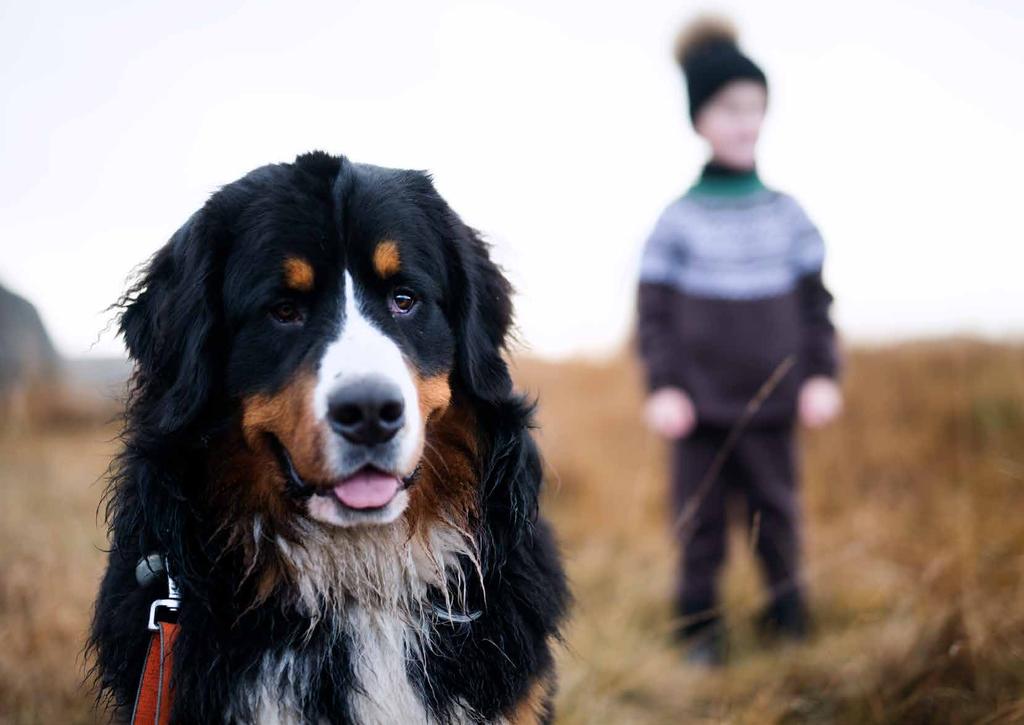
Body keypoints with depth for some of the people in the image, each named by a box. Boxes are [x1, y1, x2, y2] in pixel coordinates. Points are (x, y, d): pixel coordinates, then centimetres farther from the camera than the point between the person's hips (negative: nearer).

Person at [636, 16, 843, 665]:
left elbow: (815, 301, 9)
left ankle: (789, 618, 22)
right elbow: (655, 312, -2)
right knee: (701, 519, 4)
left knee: (776, 514, 7)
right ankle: (702, 629, 16)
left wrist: (822, 374, 2)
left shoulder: (786, 214, 4)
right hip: (701, 405, -2)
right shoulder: (678, 221, -3)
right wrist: (663, 388, -9)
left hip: (772, 403, 2)